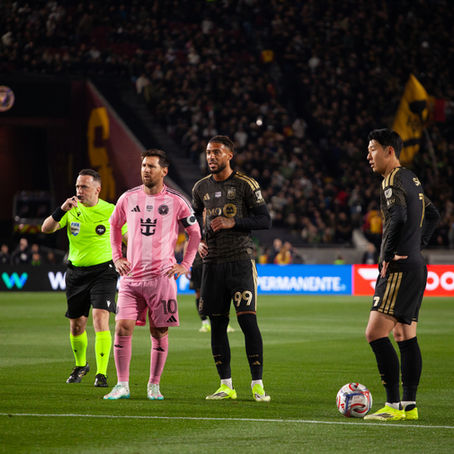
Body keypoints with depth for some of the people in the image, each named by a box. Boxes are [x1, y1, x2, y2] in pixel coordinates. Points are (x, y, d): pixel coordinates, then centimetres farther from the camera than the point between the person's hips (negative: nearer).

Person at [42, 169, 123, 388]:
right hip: (76, 271, 3)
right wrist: (61, 210, -22)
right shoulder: (72, 209, 1)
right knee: (76, 326, 10)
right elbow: (46, 229, -8)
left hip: (103, 270, -3)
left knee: (100, 319, -19)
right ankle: (80, 365, 36)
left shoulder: (110, 211, -6)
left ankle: (101, 373, -17)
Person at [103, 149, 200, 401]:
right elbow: (114, 226, 23)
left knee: (159, 332, 1)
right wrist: (117, 257, 14)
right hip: (131, 276, 2)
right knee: (123, 327, -8)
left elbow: (195, 233, 10)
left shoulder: (176, 202, -1)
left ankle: (154, 385, 14)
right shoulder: (128, 198, 6)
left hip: (162, 276, -2)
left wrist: (185, 264, 3)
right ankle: (122, 385, -1)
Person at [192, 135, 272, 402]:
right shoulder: (201, 188, 11)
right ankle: (226, 385, 11)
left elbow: (265, 220, -4)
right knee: (217, 324, 4)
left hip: (240, 260, -4)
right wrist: (198, 241, 7)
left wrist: (233, 222, -14)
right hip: (212, 262, 5)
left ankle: (258, 385, -7)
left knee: (248, 320, -11)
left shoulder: (245, 184, -3)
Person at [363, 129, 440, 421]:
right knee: (405, 336, 12)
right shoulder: (411, 178, 18)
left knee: (376, 333, -12)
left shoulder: (393, 180, -12)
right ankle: (409, 405, 13)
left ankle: (394, 405, -15)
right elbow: (432, 215, 29)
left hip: (400, 267, -10)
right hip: (416, 264, 10)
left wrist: (388, 256, -19)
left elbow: (398, 218, -28)